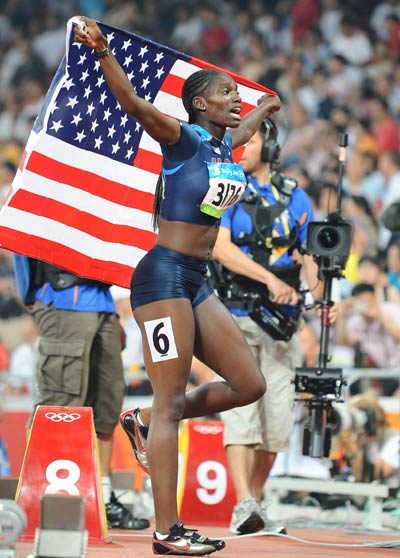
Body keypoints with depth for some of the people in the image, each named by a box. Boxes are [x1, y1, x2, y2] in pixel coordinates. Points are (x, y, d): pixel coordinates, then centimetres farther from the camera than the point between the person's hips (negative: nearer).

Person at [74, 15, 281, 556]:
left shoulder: (226, 142, 13)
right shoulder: (184, 139, -9)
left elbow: (248, 120, 38)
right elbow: (136, 106, -26)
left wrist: (267, 105, 57)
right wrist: (102, 52, -40)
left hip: (197, 282, 9)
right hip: (164, 274, -9)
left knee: (248, 385, 7)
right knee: (170, 401, -9)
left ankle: (144, 423, 21)